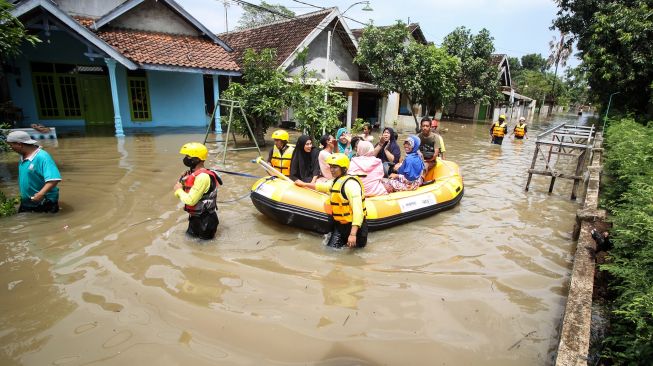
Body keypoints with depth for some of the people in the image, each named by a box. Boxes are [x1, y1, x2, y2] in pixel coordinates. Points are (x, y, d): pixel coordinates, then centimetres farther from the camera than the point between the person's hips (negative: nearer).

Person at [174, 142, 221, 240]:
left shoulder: (202, 177, -28)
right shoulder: (191, 173, 1)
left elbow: (191, 200, -25)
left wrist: (179, 190, -11)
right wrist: (178, 189, -8)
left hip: (205, 217, -9)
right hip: (194, 215, 9)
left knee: (205, 236, 7)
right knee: (191, 234, 23)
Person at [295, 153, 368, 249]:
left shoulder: (350, 184, -21)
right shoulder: (336, 181, 10)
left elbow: (357, 209, -28)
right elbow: (323, 186, 32)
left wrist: (353, 233, -33)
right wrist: (304, 184, 41)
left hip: (353, 225, -8)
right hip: (339, 224, 8)